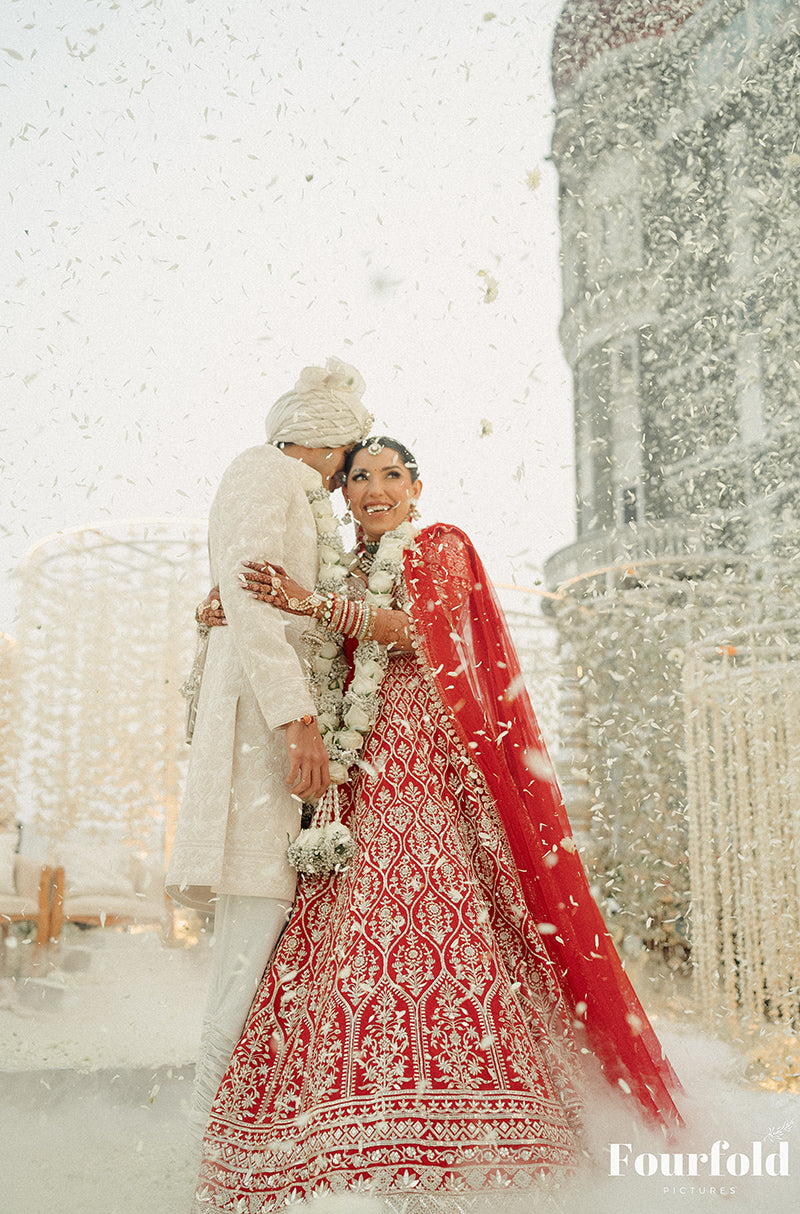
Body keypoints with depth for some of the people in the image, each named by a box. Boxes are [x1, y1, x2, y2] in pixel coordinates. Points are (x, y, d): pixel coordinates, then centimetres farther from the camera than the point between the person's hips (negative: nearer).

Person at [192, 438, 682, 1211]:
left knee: (418, 925, -20)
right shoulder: (353, 574, 27)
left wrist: (317, 604, -10)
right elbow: (327, 678, 21)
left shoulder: (439, 546, 10)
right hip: (365, 775, 6)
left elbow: (425, 631, -7)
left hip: (426, 767, -6)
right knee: (363, 934, -7)